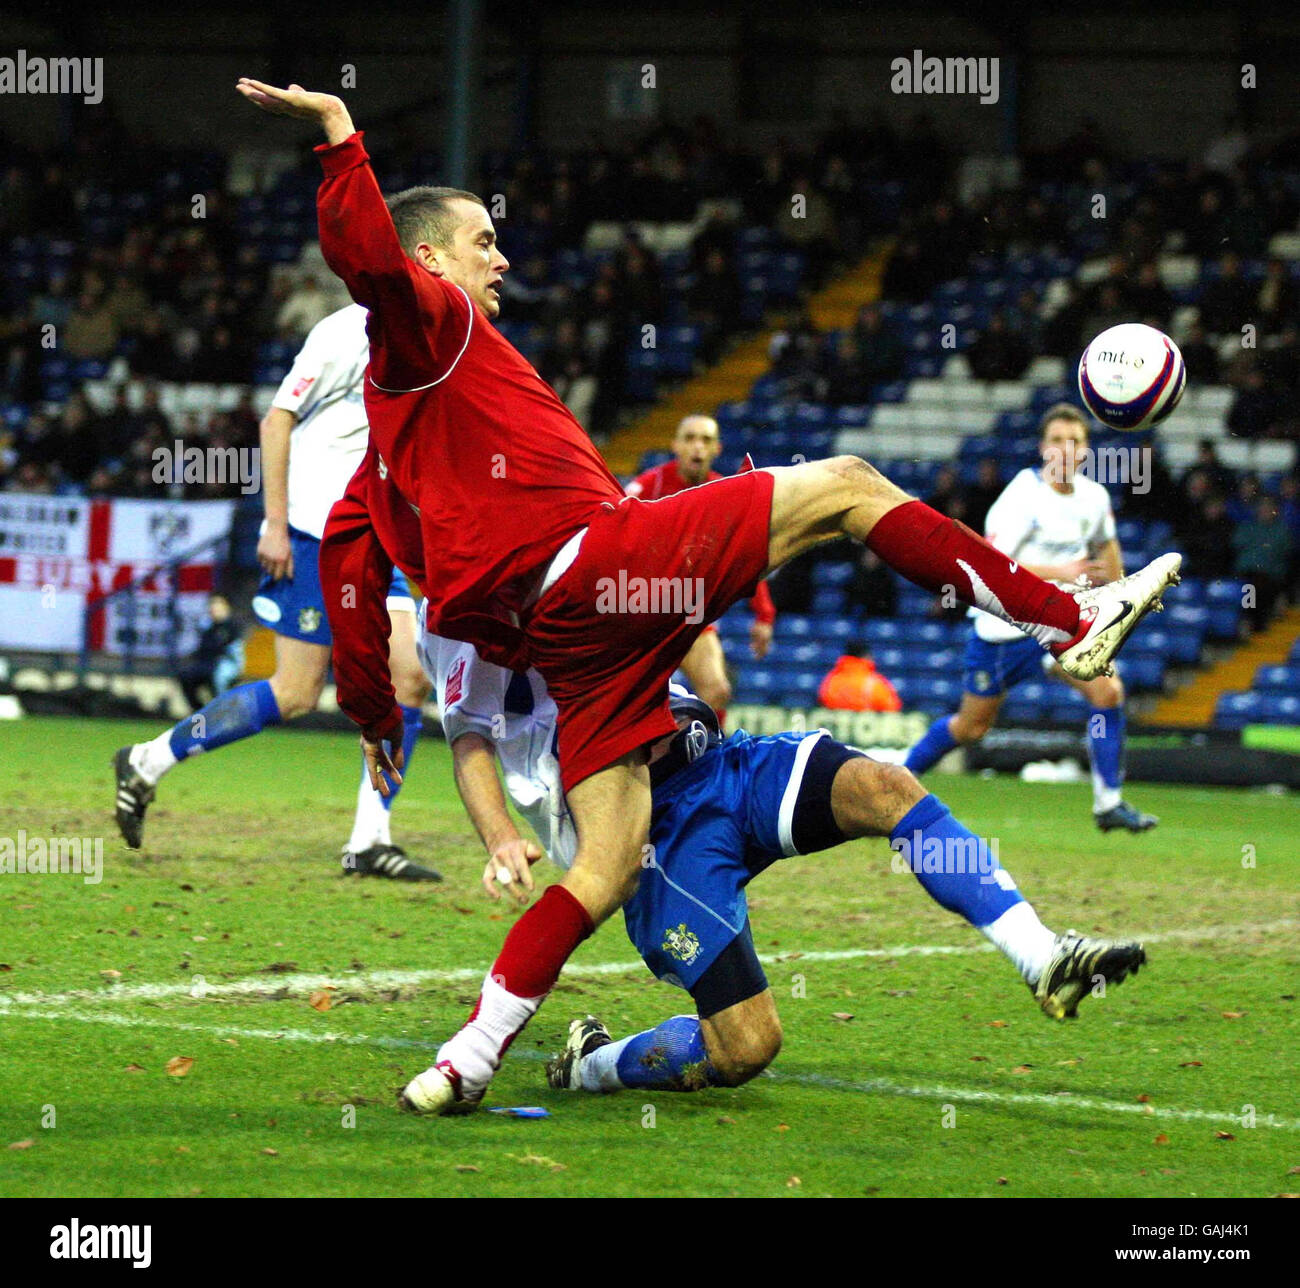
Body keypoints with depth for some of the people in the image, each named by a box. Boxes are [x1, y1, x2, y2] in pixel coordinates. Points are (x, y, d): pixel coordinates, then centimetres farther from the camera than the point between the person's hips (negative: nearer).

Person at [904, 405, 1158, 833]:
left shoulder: (1094, 497, -1)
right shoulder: (1022, 498, -20)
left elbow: (1105, 545, 22)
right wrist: (1059, 572, -33)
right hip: (1005, 624, -5)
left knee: (1107, 689, -18)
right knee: (971, 727, 7)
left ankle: (1109, 803, -8)